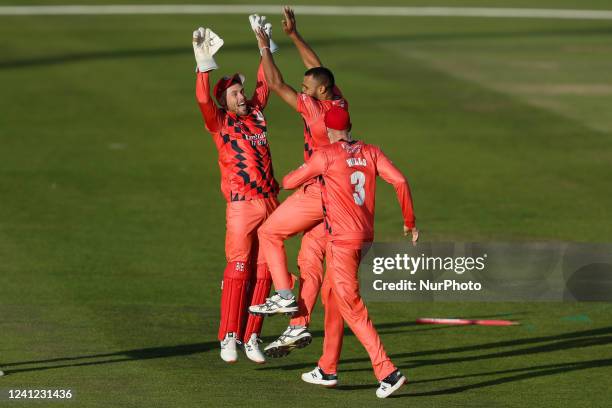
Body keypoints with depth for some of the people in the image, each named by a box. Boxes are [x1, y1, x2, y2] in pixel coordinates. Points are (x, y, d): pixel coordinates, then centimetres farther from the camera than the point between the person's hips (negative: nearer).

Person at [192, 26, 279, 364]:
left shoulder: (256, 112, 14)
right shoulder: (220, 122, -1)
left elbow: (265, 83, 25)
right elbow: (203, 99, -18)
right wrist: (204, 63, -25)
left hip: (270, 203, 5)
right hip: (241, 206, -5)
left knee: (263, 272, 4)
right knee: (237, 269, -8)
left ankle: (251, 338, 10)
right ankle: (229, 338, -2)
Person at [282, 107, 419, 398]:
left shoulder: (326, 155, -8)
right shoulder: (371, 152, 6)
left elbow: (289, 182, 2)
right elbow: (399, 181, -4)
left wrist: (286, 180, 27)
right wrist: (410, 222, 6)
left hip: (342, 240, -8)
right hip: (365, 236, 8)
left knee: (351, 307, -7)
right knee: (331, 295, 22)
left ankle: (387, 372, -16)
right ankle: (327, 369, 29)